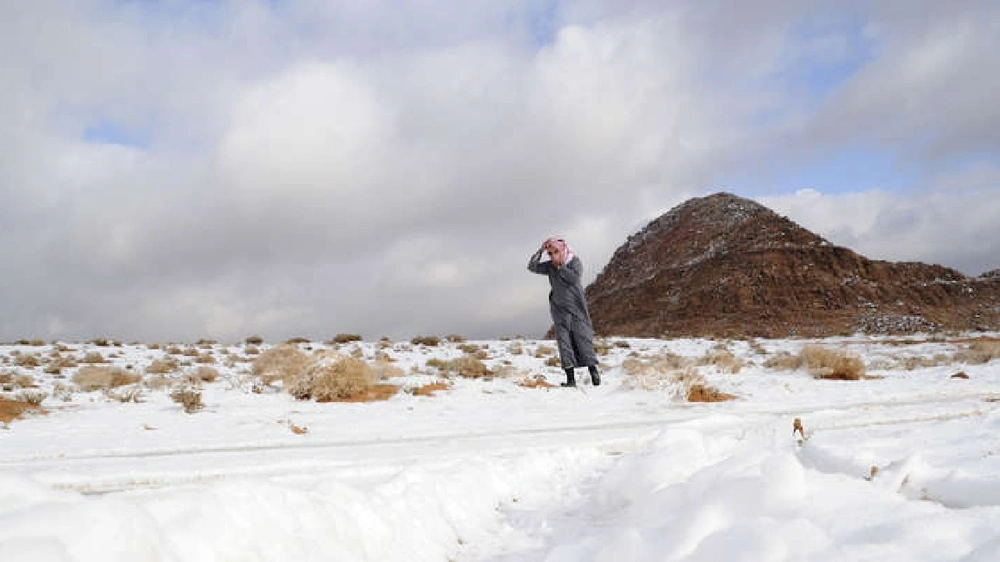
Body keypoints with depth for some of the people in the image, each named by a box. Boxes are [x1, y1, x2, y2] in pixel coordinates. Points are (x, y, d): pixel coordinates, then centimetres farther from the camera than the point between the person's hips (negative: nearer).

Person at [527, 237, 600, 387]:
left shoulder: (574, 261, -4)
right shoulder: (550, 266, 8)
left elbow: (574, 278, -20)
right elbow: (532, 267, 1)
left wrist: (560, 267, -14)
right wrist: (540, 251, -9)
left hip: (576, 307, -3)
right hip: (559, 309, 3)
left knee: (583, 338, -3)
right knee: (564, 341, -3)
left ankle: (593, 371, 6)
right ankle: (570, 378, -3)